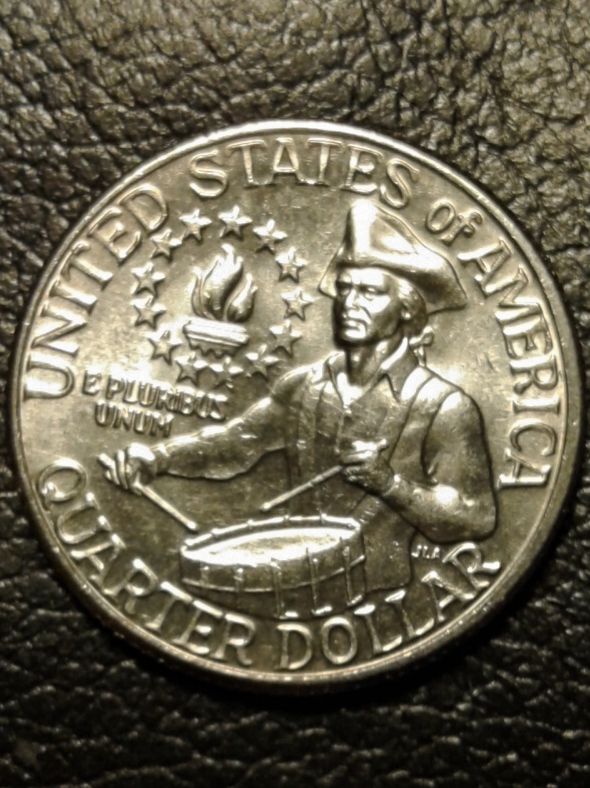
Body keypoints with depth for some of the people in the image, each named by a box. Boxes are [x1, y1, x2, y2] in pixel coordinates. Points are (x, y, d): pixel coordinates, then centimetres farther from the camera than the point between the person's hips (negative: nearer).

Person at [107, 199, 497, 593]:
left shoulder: (444, 408, -8)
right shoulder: (304, 386, 8)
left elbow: (477, 519, -10)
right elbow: (236, 441, 12)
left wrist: (390, 483, -23)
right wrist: (157, 457, -5)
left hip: (380, 604, -3)